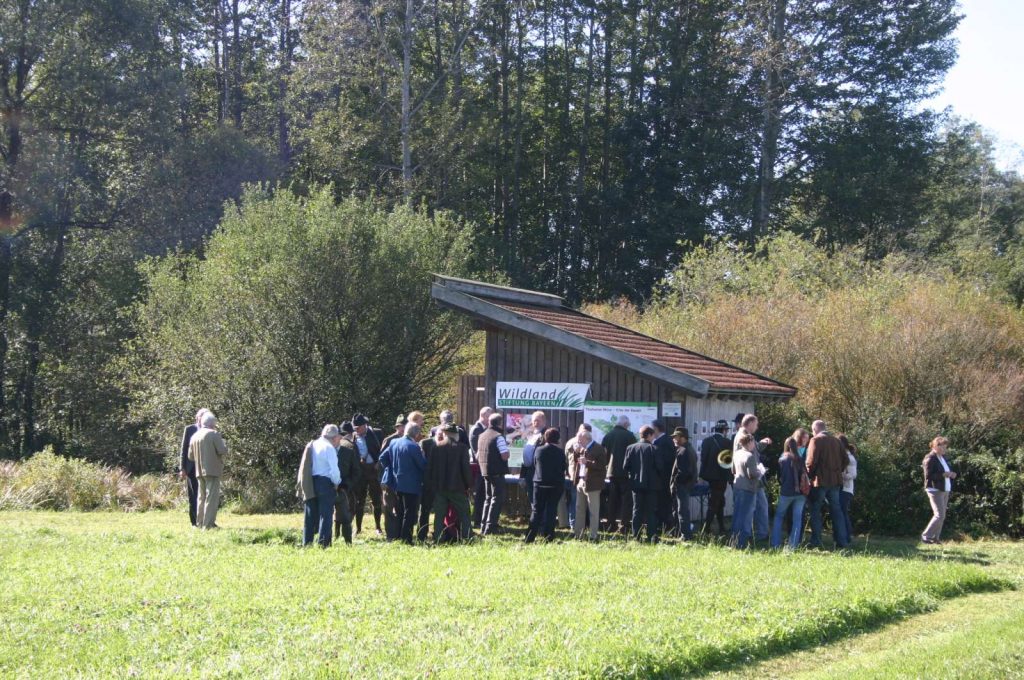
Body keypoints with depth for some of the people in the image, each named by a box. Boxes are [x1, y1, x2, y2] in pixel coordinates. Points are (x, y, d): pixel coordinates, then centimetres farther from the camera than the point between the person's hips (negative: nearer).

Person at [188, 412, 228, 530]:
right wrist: (223, 442, 5)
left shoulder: (194, 436, 11)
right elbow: (223, 451, -14)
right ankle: (209, 523, -12)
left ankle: (200, 523, 17)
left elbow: (190, 456, 14)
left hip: (199, 471, 7)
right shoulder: (214, 434, -9)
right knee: (212, 497, -6)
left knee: (202, 497, 15)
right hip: (212, 470, -7)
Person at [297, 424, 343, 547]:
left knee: (311, 514, 13)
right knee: (326, 514, -3)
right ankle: (323, 543, -8)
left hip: (310, 483, 7)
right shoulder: (329, 448, -11)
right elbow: (334, 469, -14)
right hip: (325, 482, -7)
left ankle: (307, 542, 15)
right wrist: (336, 482, 0)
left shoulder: (312, 445, 12)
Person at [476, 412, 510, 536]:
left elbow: (478, 455, 19)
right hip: (497, 472, -8)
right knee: (497, 499, -3)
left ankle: (484, 525, 18)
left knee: (488, 498, 17)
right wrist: (506, 450, 0)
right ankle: (490, 527, -8)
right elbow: (505, 456, -19)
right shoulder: (498, 437, -14)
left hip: (485, 471, 8)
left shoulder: (482, 436, 12)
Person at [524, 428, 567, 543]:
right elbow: (564, 467, 1)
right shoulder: (560, 452, -6)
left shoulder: (538, 451, -3)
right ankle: (548, 535, -1)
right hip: (556, 485, -1)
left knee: (537, 510, 6)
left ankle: (530, 537, 1)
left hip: (540, 484, 1)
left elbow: (534, 465, 6)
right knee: (551, 510, 4)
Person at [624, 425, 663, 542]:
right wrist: (660, 477, 9)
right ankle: (652, 536, -2)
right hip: (651, 484, -3)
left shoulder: (631, 448, -1)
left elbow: (626, 466, 0)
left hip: (636, 483, 3)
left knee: (637, 511, 8)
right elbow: (659, 467, -9)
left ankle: (636, 536, 5)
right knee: (651, 511, 3)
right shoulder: (653, 449, -10)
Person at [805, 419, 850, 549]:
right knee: (836, 510, 10)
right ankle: (842, 541, 7)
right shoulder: (836, 441, 10)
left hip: (819, 480, -5)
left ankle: (816, 541, -1)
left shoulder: (815, 440, -8)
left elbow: (811, 461, -15)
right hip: (835, 480, 5)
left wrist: (810, 475, -2)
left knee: (815, 510, 3)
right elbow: (844, 459, 9)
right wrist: (838, 471, 16)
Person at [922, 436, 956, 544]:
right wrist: (943, 474, -22)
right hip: (935, 490, -9)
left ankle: (935, 537, 12)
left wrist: (951, 474, 4)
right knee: (939, 515, -15)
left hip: (945, 490, 9)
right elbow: (928, 475, -19)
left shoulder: (943, 457, 15)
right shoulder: (930, 459, -11)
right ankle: (925, 536, -9)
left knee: (942, 516, 7)